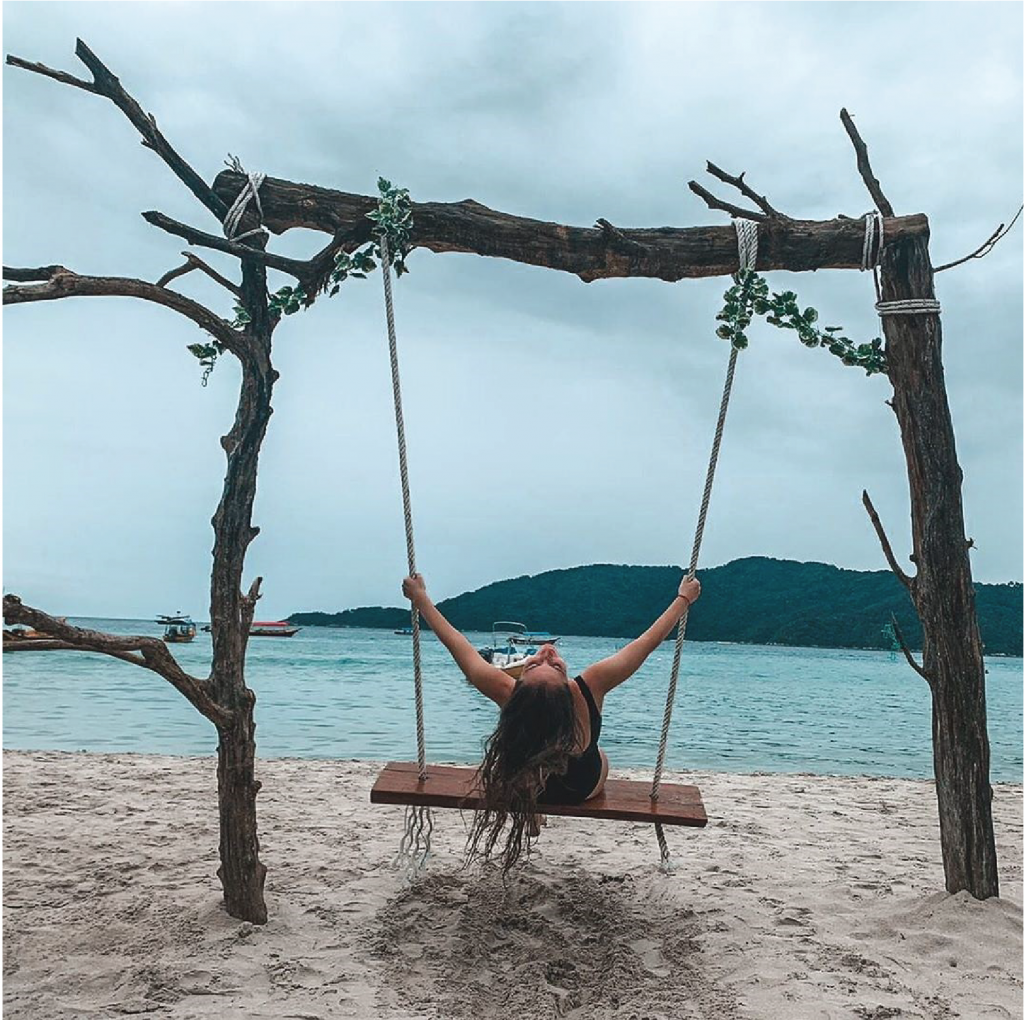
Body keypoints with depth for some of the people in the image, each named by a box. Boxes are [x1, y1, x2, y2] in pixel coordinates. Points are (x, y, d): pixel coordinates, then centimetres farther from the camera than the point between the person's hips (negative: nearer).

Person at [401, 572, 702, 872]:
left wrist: (419, 597, -13)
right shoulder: (589, 689, -42)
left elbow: (455, 641, -26)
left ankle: (530, 814, 47)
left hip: (520, 788, 1)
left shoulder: (506, 692, -39)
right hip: (583, 788, 0)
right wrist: (685, 597, -17)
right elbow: (648, 641, -30)